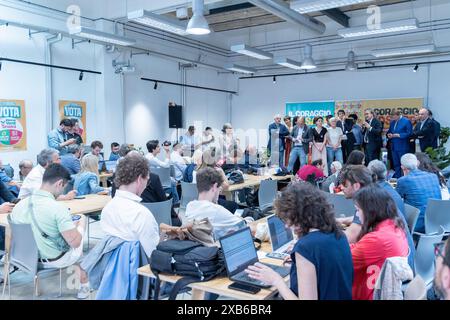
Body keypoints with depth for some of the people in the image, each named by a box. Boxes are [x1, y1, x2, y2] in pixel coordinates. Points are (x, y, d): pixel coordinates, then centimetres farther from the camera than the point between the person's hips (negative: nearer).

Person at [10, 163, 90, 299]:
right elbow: (75, 242, -26)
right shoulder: (58, 208, -30)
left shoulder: (19, 205, -10)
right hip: (57, 260, -6)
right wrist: (80, 223, -6)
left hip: (31, 258, 6)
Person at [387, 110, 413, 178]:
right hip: (394, 147, 7)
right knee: (396, 164, 12)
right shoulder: (392, 122, 13)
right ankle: (397, 178, 20)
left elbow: (409, 133, -13)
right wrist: (389, 135, -2)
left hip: (402, 147, -7)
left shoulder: (406, 121, -7)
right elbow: (389, 131, 21)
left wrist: (397, 135, -19)